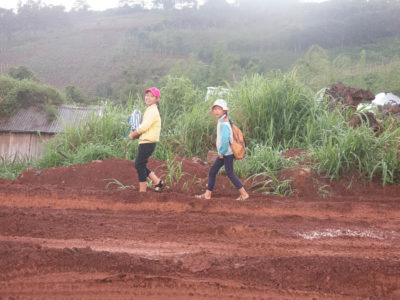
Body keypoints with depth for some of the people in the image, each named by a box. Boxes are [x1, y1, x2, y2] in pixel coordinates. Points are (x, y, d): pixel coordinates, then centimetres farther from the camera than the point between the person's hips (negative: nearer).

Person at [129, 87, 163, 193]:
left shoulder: (153, 111, -15)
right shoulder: (150, 110, 17)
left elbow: (144, 127, -21)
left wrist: (133, 134, -7)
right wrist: (136, 134, 5)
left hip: (148, 142, -10)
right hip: (146, 141, 10)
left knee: (140, 165, -3)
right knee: (139, 165, 15)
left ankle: (142, 191, 6)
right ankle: (157, 181, 19)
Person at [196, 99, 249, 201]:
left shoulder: (224, 124, -22)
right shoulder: (221, 122, 9)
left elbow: (225, 140, -32)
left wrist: (221, 152, -19)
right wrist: (221, 152, 15)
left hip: (227, 153, -10)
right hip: (223, 153, 10)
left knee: (230, 173, 1)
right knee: (212, 171, 11)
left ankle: (244, 194, 11)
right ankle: (207, 194, 18)